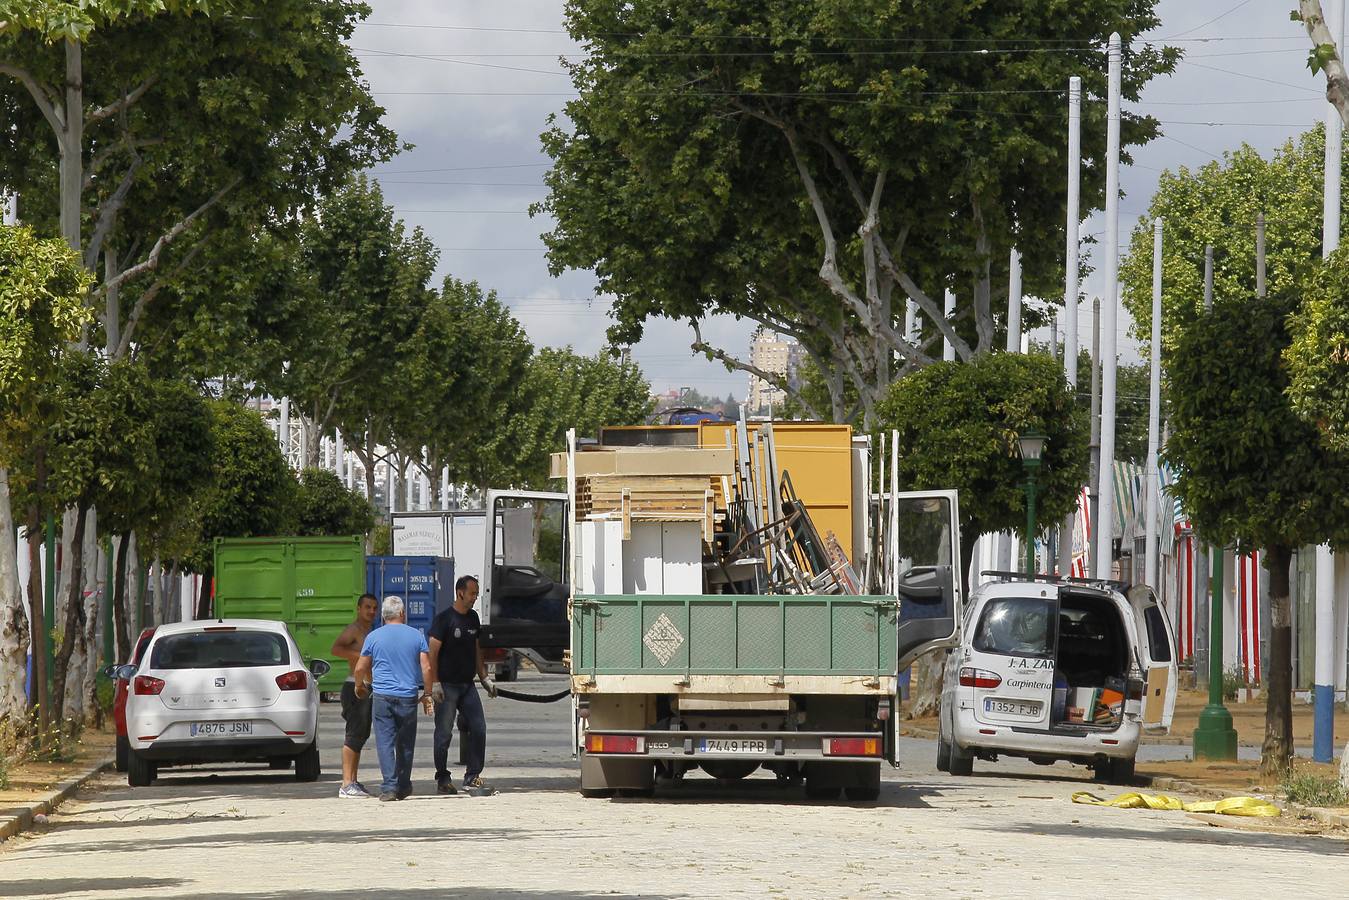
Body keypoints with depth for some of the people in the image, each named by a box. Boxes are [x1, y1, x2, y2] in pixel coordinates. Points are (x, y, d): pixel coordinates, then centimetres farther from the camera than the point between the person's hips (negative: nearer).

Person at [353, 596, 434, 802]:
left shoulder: (373, 637, 3)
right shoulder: (417, 636, 5)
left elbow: (360, 668, 6)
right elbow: (427, 668, 2)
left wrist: (359, 685, 26)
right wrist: (426, 694, 12)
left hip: (382, 695, -1)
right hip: (408, 697, 1)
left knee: (385, 741, -2)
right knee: (405, 744, 13)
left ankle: (389, 786, -12)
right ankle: (403, 786, 20)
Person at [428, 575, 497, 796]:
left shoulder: (473, 618, 13)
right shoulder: (444, 619, -9)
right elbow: (432, 652, -11)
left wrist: (485, 678, 17)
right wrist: (435, 684, -18)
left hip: (467, 685, 6)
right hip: (447, 685, -6)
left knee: (478, 729, -1)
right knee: (444, 733, -1)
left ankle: (472, 778, 4)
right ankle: (443, 779, 9)